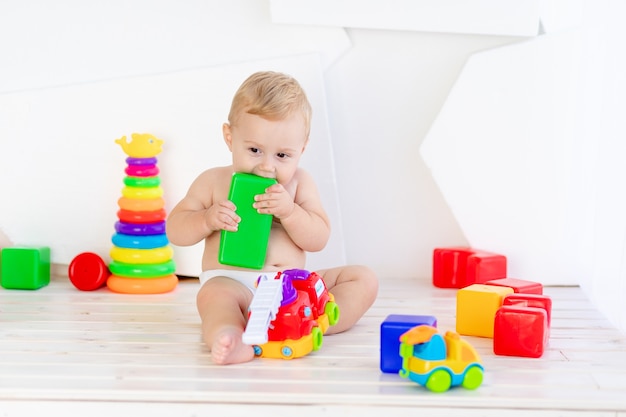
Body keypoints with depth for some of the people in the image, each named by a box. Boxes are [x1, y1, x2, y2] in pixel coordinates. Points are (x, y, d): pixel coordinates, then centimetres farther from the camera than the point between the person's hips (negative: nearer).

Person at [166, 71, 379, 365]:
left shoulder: (299, 183, 10)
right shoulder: (213, 182, 6)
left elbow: (318, 239, 2)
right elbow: (174, 229, 7)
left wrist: (289, 211, -16)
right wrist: (208, 219, -13)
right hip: (232, 283, -4)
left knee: (364, 279, -10)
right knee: (212, 295, -37)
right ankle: (227, 337, -70)